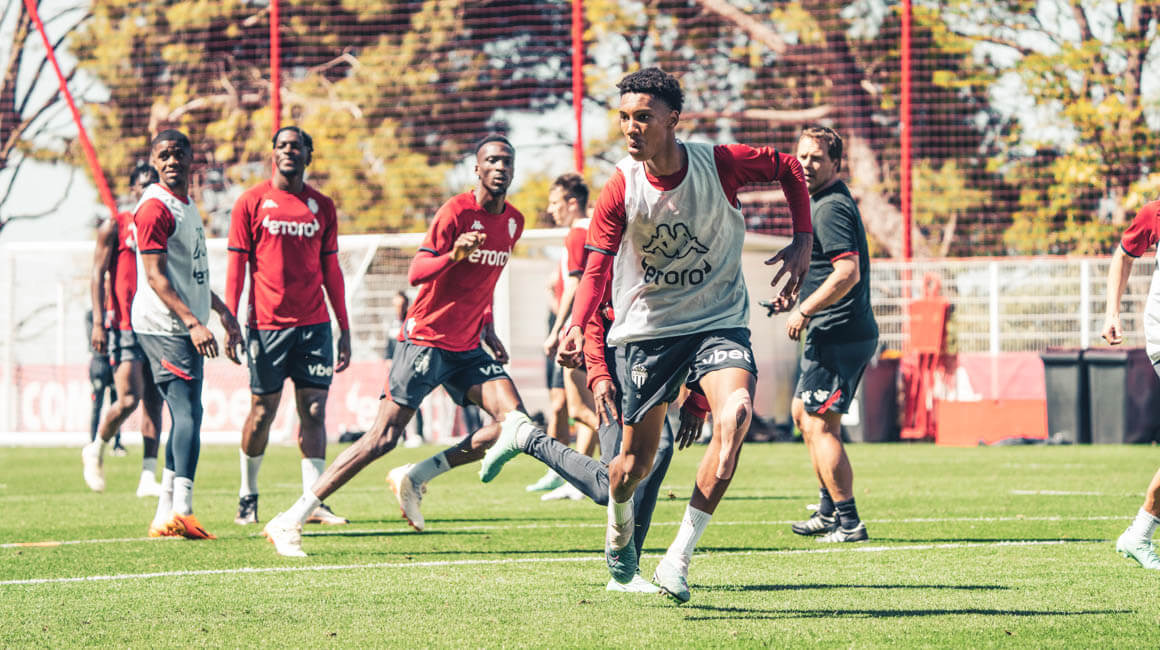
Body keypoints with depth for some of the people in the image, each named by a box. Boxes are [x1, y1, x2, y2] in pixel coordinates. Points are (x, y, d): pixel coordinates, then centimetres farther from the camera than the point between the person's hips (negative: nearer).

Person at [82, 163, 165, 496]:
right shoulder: (115, 227, 1)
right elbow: (98, 273, -2)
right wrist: (98, 322, -11)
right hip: (125, 326, -5)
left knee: (154, 399, 0)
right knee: (129, 398, -13)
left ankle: (148, 477, 0)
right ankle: (96, 449, 13)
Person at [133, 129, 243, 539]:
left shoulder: (187, 205, 19)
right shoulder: (155, 207, -11)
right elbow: (155, 276, -17)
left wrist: (222, 311, 32)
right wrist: (193, 323, -23)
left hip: (185, 328, 10)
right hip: (163, 326, -10)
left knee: (185, 415, 8)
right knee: (189, 413, -17)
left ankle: (165, 517, 10)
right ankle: (182, 510, -25)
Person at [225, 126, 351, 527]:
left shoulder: (322, 206, 11)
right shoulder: (252, 202, 2)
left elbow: (331, 270, 15)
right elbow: (236, 266, 1)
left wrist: (344, 329, 12)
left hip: (314, 324, 3)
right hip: (267, 324, -3)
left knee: (314, 409, -3)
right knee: (262, 411, 1)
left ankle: (313, 502, -2)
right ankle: (247, 496, 18)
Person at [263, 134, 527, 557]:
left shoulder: (514, 222, 11)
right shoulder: (457, 211, -12)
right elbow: (415, 274, -18)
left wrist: (487, 330, 16)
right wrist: (452, 255, -35)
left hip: (467, 347, 7)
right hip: (425, 339, -7)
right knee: (383, 437, -13)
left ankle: (414, 478, 1)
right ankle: (290, 521, -10)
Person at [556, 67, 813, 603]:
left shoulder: (722, 164, -12)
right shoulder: (619, 190, -12)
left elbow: (789, 169, 7)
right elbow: (596, 269, -17)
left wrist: (802, 242, -2)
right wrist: (577, 327, -36)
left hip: (717, 321, 0)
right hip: (645, 329, 0)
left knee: (736, 414, -29)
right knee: (637, 460, 3)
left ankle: (679, 558, -23)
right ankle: (620, 525, 43)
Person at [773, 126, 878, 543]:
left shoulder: (831, 208, -16)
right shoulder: (824, 201, 17)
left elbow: (848, 272, -26)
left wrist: (804, 312, -20)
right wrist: (798, 297, 20)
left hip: (838, 335, -11)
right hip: (836, 333, 11)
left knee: (819, 425, -10)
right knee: (802, 413, 22)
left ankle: (849, 523, -9)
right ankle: (829, 510, 30)